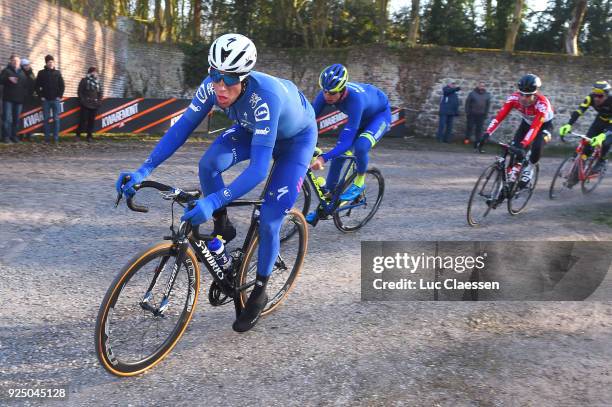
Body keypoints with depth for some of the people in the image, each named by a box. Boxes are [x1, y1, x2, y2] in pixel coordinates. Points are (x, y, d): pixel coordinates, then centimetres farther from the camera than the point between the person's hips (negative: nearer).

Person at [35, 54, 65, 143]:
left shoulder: (57, 73, 7)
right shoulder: (41, 73, 4)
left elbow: (62, 85, 7)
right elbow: (37, 86, 4)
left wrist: (60, 96, -2)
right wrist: (41, 96, -3)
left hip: (55, 100, 0)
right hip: (45, 100, 0)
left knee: (56, 119, -1)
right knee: (46, 119, 1)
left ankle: (56, 137, 2)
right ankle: (47, 137, 6)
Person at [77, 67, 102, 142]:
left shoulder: (97, 82, 16)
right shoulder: (84, 80, 2)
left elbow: (100, 92, 19)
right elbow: (80, 91, -1)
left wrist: (99, 101, 6)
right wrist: (82, 101, -9)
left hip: (94, 105, 4)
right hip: (86, 104, -4)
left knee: (92, 121, 4)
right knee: (83, 120, -6)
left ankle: (89, 136, 10)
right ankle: (78, 135, 1)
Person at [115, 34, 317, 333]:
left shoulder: (265, 97, -43)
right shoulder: (213, 86, -27)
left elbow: (259, 168, -48)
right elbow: (182, 127, -19)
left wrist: (213, 202, -57)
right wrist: (143, 170, -28)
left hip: (296, 138, -5)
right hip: (252, 129, 5)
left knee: (268, 221, -10)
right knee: (209, 164, -24)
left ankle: (259, 292, 13)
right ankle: (222, 229, 1)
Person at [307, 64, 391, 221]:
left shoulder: (355, 98, -43)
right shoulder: (326, 94, -27)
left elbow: (347, 141, -46)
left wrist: (323, 158, -57)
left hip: (380, 115, -6)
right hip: (360, 116, 6)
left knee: (360, 146, -34)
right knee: (337, 155, -5)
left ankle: (359, 182, -5)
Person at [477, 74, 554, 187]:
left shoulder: (542, 103, -39)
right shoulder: (514, 98, -29)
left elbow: (535, 127, -46)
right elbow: (500, 116, -33)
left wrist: (523, 145, -59)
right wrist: (487, 134, -45)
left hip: (544, 124, -4)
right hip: (527, 122, 4)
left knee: (536, 147, -29)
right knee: (514, 147, -16)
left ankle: (529, 169, -1)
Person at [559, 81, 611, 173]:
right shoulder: (590, 98, -27)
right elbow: (578, 111, -35)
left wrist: (602, 136, -60)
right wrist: (568, 125, -51)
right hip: (601, 120, 4)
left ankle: (601, 162, 0)